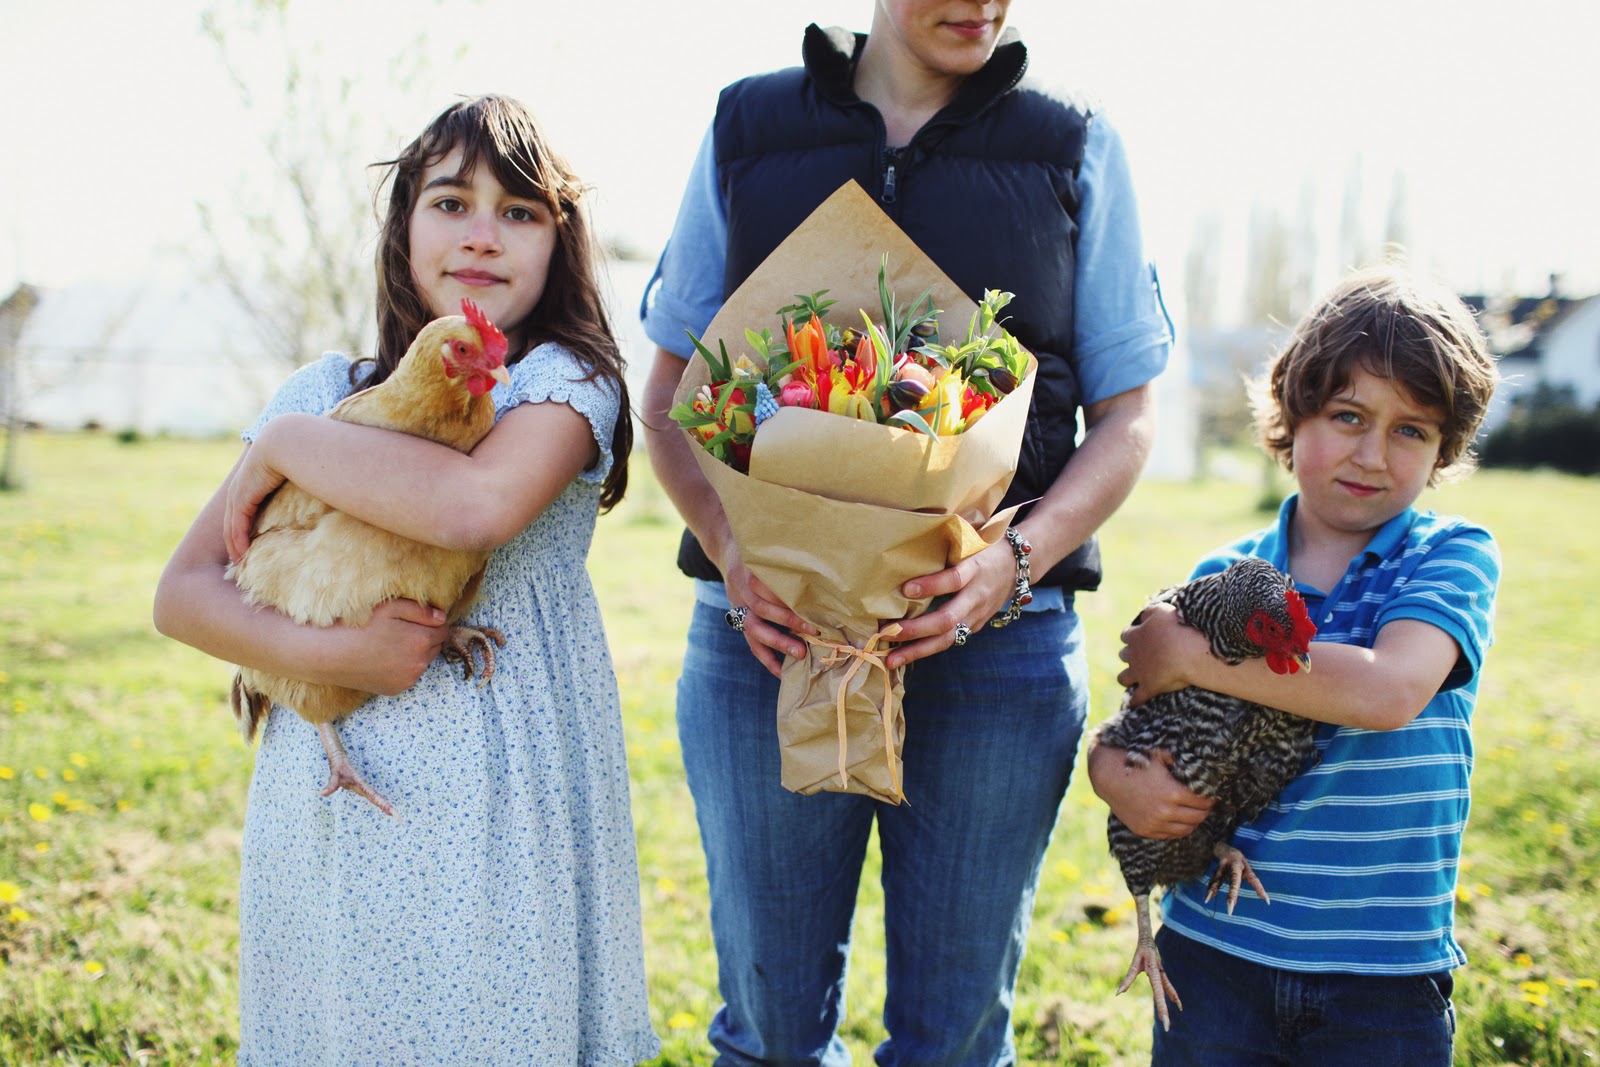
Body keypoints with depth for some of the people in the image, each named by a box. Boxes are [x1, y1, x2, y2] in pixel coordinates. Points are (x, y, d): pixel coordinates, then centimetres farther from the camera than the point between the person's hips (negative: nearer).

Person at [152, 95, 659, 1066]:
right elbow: (184, 591, 3)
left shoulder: (565, 378, -5)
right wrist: (325, 652, -15)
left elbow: (475, 504, -27)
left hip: (500, 812, -3)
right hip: (332, 804, 3)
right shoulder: (328, 391, 6)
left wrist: (285, 445, -13)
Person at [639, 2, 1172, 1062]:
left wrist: (1018, 555, -13)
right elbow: (671, 390, 8)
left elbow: (1126, 413, 6)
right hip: (769, 627, 1)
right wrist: (730, 545, -11)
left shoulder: (1078, 148, 7)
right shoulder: (747, 128, 8)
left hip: (997, 644, 0)